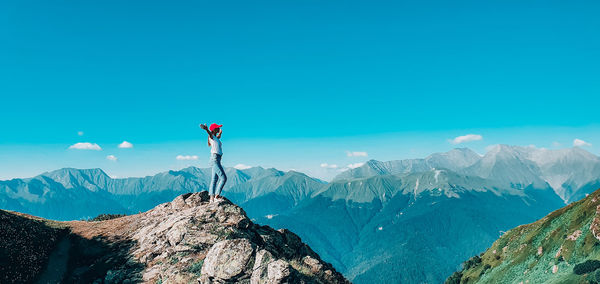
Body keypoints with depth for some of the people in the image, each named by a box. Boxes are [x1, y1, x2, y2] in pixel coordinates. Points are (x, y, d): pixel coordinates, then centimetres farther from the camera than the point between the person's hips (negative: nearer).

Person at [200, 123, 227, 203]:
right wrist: (205, 128, -55)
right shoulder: (211, 136, -8)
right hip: (215, 158, -9)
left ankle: (212, 198, 10)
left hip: (217, 160, 9)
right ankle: (217, 195, -8)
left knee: (214, 180, 8)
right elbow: (209, 133, -33)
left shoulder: (216, 138, 16)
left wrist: (220, 133, 61)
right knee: (223, 178, -11)